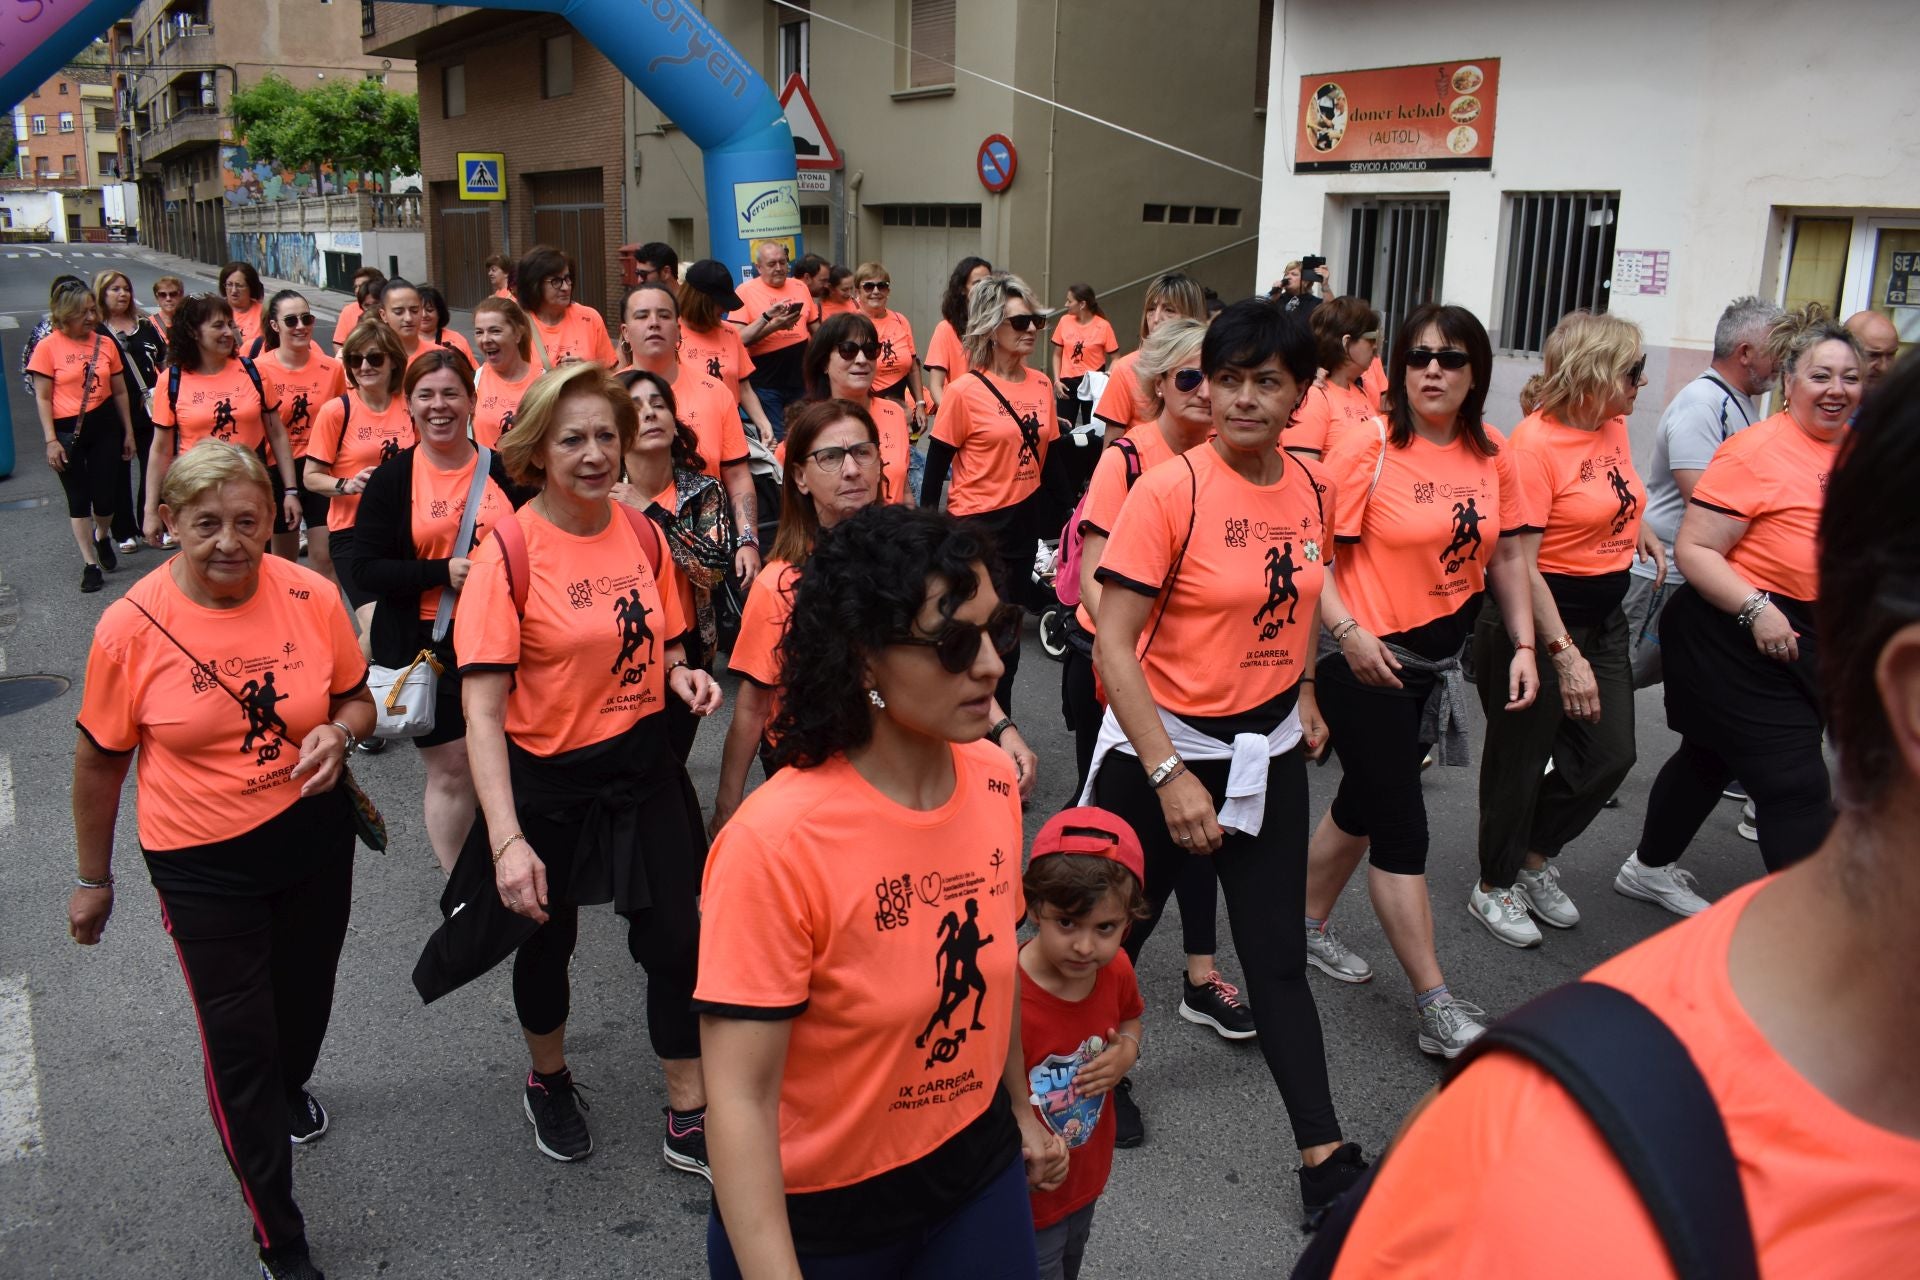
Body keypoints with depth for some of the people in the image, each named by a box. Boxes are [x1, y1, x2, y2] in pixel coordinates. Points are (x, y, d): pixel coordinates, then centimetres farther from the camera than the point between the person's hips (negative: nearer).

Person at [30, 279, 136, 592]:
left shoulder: (105, 344, 3)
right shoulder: (48, 347, -6)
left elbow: (119, 391, 11)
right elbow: (42, 398, -4)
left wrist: (128, 432, 13)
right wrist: (51, 440, -9)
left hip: (104, 426, 2)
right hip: (68, 431, -2)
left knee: (107, 496, 3)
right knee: (78, 498, 6)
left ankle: (102, 536, 36)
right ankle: (90, 563, 15)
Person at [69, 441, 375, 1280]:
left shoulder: (312, 598, -12)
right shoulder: (130, 628, -17)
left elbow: (356, 700, 4)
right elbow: (100, 760, -4)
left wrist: (337, 733, -20)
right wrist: (93, 879, 6)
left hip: (313, 836, 3)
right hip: (202, 864, -3)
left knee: (305, 996, 23)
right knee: (237, 1040, 3)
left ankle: (289, 1087, 60)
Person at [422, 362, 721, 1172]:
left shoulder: (642, 534, -1)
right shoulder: (510, 550, -17)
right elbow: (481, 707, -21)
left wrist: (681, 676, -8)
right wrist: (506, 839, -28)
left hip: (644, 769, 4)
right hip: (549, 780, -3)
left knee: (676, 943, 5)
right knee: (548, 941, 17)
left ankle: (690, 1125, 24)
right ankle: (548, 1082, 46)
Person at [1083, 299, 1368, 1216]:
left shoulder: (1311, 489, 1)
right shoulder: (1170, 491, -17)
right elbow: (1112, 645, -19)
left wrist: (1303, 692, 8)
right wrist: (1169, 776, -23)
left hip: (1269, 746, 5)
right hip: (1166, 744, -4)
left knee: (1278, 955, 10)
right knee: (1115, 934, 12)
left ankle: (1323, 1155, 19)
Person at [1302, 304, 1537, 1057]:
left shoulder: (1491, 455, 3)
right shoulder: (1367, 449, -15)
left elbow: (1507, 557, 10)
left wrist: (1524, 645, 2)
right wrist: (1349, 633, -27)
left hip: (1441, 656, 6)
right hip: (1368, 659, -6)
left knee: (1365, 802, 19)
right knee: (1403, 827, -3)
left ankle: (1309, 925, 40)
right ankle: (1436, 1009, 5)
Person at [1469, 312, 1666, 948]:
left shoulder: (1614, 426, 4)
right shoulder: (1535, 443, -20)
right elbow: (1518, 563, -23)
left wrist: (1638, 526, 11)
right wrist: (1565, 654, -25)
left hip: (1604, 619, 8)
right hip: (1538, 623, -8)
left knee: (1610, 755, 11)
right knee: (1521, 760, 6)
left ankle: (1533, 858, 34)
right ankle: (1495, 886, 27)